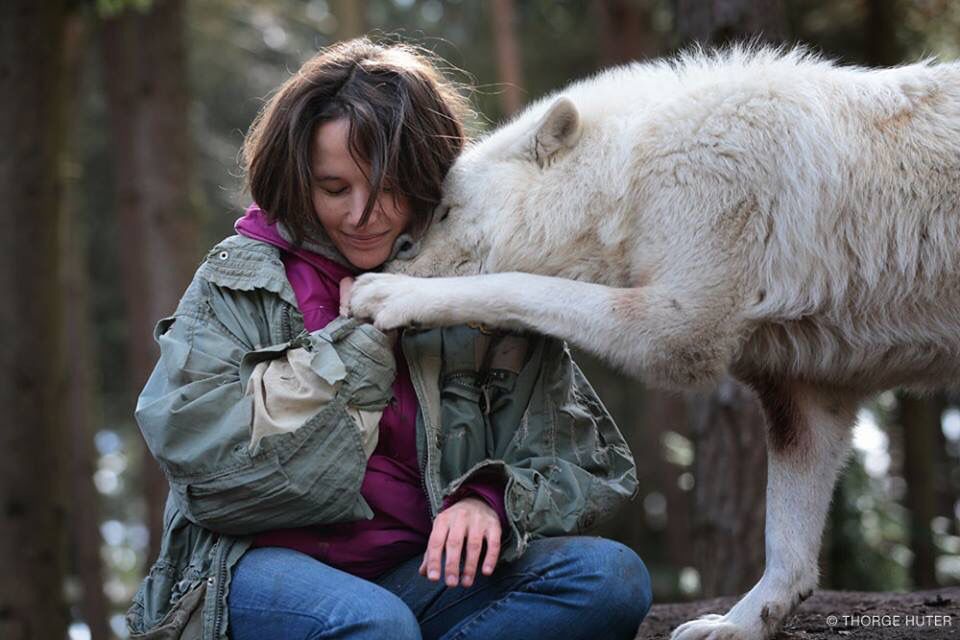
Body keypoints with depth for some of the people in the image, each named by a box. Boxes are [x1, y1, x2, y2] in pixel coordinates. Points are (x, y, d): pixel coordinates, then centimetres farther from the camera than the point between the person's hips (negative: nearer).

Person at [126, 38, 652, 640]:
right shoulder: (236, 284, 4)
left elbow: (588, 460, 7)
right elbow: (209, 466, -10)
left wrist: (493, 501, -16)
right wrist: (358, 343, -6)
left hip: (419, 574, 4)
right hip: (267, 565, -4)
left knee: (613, 576, -23)